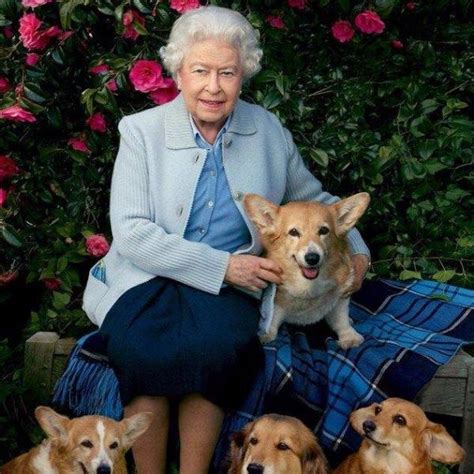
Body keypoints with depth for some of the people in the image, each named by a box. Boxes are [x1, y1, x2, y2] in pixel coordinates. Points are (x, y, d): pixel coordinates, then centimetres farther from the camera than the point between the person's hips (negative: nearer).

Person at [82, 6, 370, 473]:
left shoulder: (268, 130, 8)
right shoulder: (141, 131, 0)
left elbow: (313, 199, 22)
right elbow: (130, 233, -10)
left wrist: (355, 250, 4)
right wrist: (223, 265, -18)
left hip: (229, 287, 1)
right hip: (147, 278, -1)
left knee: (216, 346, -33)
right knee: (144, 351, -33)